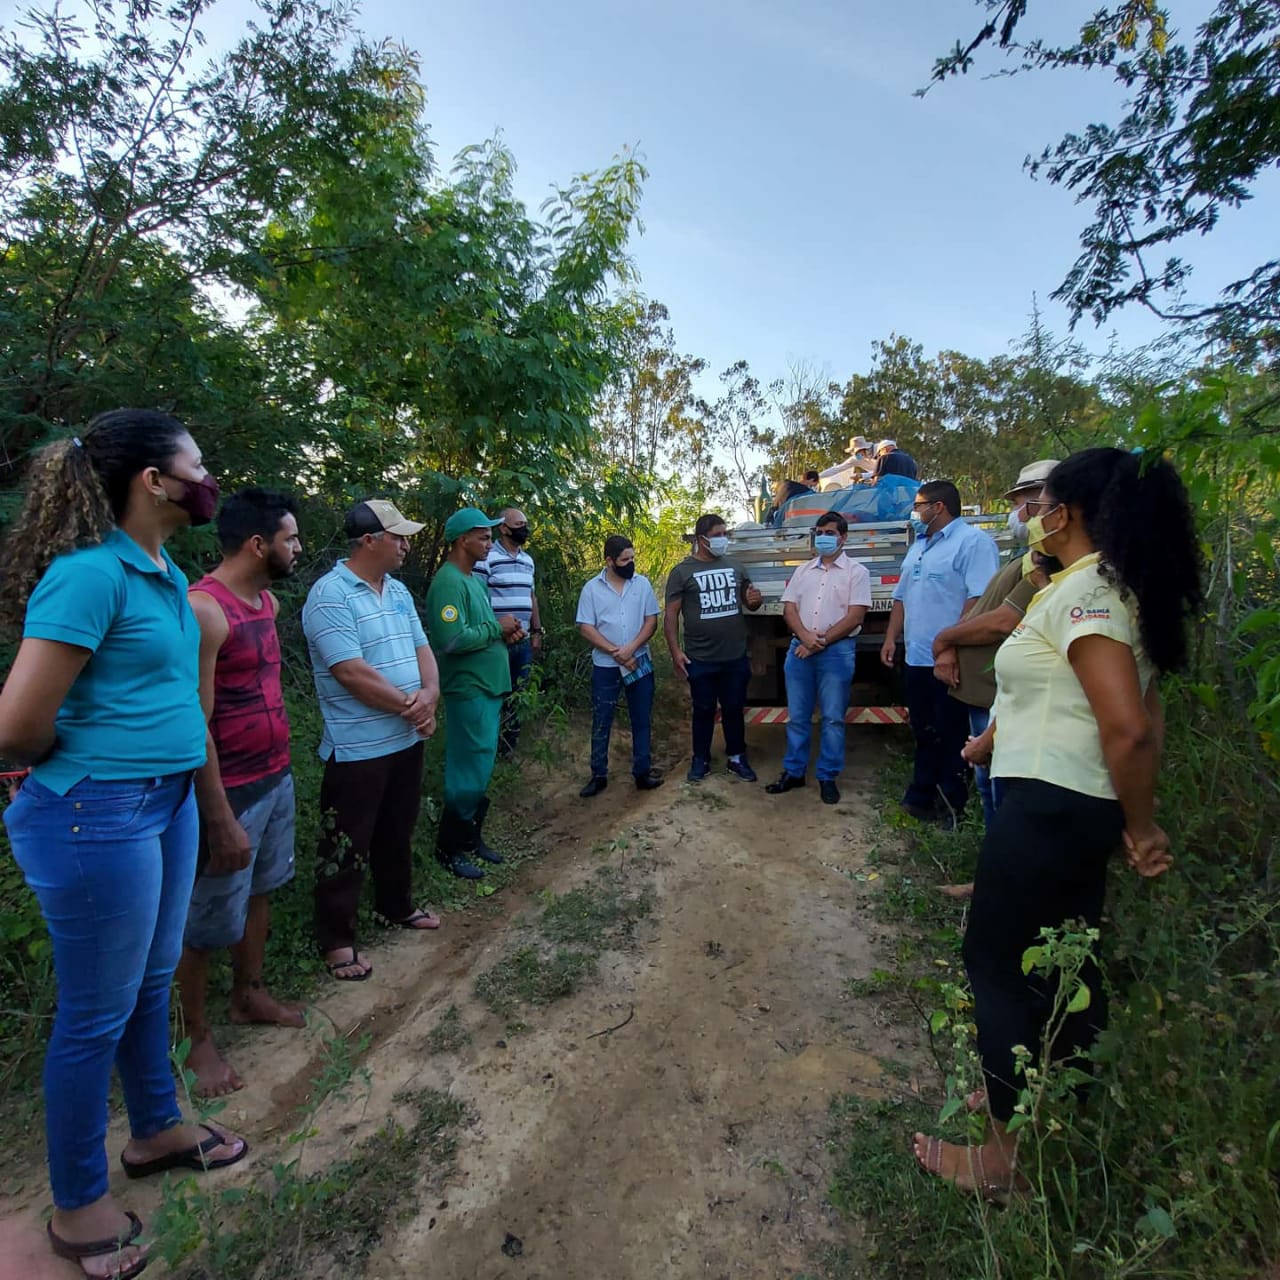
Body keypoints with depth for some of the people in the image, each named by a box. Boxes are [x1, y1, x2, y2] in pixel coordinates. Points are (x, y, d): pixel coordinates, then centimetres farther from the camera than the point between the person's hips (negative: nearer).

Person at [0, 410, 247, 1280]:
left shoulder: (165, 574, 7)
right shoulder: (90, 573, -20)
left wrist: (173, 777, 12)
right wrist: (80, 769, -1)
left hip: (168, 800, 8)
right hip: (99, 815, -8)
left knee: (152, 983, 23)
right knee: (97, 1012, 10)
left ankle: (157, 1131, 45)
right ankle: (78, 1204, 33)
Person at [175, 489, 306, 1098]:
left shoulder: (269, 601, 6)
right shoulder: (204, 609, -21)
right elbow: (194, 726, -21)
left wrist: (280, 768, 11)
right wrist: (221, 819, -19)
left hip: (276, 779, 8)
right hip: (230, 792, -8)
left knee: (260, 892, 23)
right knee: (207, 922, 10)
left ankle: (249, 994, 43)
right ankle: (196, 1036, 30)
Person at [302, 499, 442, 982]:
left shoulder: (398, 590, 9)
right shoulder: (330, 594, -18)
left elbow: (421, 649, 9)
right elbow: (352, 673, -24)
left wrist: (429, 695, -11)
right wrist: (409, 706, -14)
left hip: (405, 739, 8)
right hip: (357, 747, -8)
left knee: (398, 831, 23)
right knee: (346, 846, 6)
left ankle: (397, 905, 42)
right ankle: (336, 939, 22)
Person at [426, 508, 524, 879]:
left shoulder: (473, 579, 14)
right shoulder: (448, 581, -17)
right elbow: (452, 639, -27)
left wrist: (505, 632, 2)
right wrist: (497, 627, -16)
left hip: (487, 687, 10)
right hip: (469, 690, -10)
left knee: (480, 768, 17)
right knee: (469, 771, -1)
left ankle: (471, 837, 30)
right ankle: (449, 848, 14)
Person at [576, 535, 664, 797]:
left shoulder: (642, 583, 0)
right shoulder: (592, 588, -4)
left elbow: (651, 621, -2)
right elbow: (586, 628, -7)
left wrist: (630, 648, -16)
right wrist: (616, 652, -15)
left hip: (639, 663, 2)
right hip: (605, 666, -1)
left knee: (641, 721, 10)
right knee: (601, 723, 6)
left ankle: (642, 772, 22)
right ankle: (599, 776, 18)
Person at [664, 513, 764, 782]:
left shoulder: (735, 567, 6)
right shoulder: (682, 571, -6)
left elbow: (748, 602, 16)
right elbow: (671, 614, -6)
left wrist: (755, 600, -8)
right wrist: (675, 651, -12)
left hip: (736, 657, 3)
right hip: (700, 659, -3)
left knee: (734, 708, 14)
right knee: (703, 710, 10)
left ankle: (737, 758, 29)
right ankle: (701, 759, 26)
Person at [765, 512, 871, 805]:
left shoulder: (856, 571, 1)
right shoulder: (803, 571, 14)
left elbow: (855, 616, -8)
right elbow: (789, 609, 6)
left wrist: (821, 642, -11)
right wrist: (805, 637, -12)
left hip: (837, 651, -4)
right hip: (799, 649, 4)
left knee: (833, 718, 2)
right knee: (797, 716, 9)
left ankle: (828, 777, 13)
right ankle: (794, 772, 20)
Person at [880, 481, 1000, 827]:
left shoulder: (972, 541, -10)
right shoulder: (918, 546, 19)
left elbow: (980, 598, -21)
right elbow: (901, 596, 23)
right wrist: (891, 637, 14)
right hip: (917, 659, 9)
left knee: (951, 735, 3)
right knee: (924, 732, 17)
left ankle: (951, 808, 16)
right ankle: (920, 798, 28)